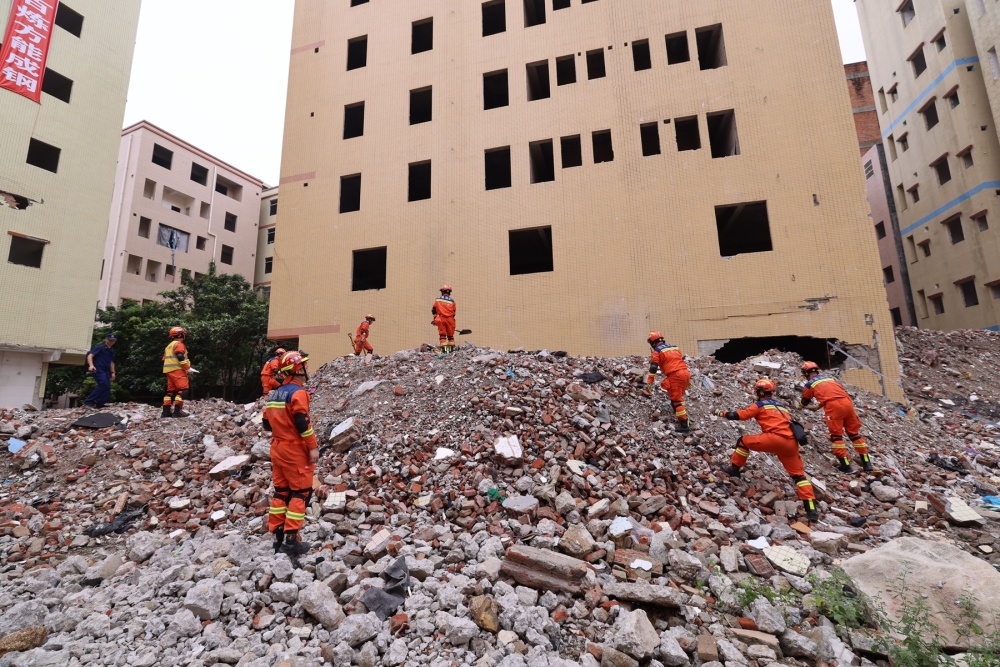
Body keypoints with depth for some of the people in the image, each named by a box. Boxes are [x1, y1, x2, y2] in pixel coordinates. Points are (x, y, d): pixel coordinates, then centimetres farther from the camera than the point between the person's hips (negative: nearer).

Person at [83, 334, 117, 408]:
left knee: (107, 387, 4)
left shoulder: (112, 350, 19)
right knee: (104, 384, -23)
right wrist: (91, 365, -30)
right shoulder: (99, 347, -2)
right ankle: (88, 401, -17)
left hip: (106, 371, 8)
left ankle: (99, 404, 12)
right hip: (98, 369, -8)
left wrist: (112, 372, 21)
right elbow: (90, 355, -13)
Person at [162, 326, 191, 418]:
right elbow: (180, 357, -19)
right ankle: (177, 411, -19)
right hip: (178, 370, -10)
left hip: (169, 371, 10)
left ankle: (166, 411, 10)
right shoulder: (179, 344, -6)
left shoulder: (169, 346, 24)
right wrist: (187, 368, -14)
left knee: (171, 391, 11)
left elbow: (165, 360, 23)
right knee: (182, 389, -12)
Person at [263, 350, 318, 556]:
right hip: (295, 450, -8)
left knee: (281, 491, 13)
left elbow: (267, 424, 13)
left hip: (277, 448, 8)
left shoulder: (274, 393, 11)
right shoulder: (298, 392, -16)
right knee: (301, 492, 0)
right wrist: (313, 447, -16)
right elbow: (303, 423, -21)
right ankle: (291, 539, 0)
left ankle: (277, 536, 19)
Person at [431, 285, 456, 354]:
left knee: (442, 335, 2)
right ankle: (452, 349, 16)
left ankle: (444, 350, -7)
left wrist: (434, 318, 22)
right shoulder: (452, 301, 3)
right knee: (450, 335, 12)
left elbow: (433, 310, 10)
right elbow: (454, 312, 5)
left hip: (441, 319, -1)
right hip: (450, 319, 1)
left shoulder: (437, 300, 5)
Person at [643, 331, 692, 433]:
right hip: (686, 373, 8)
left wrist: (649, 384, -9)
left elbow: (653, 368, -7)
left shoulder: (657, 352, 2)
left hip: (675, 376, -7)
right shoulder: (675, 347, 23)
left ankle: (684, 425, -5)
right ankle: (682, 415, 28)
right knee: (678, 397, 25)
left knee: (676, 400, -3)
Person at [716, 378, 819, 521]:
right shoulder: (782, 406, 30)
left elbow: (737, 416, 7)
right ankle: (811, 509, 6)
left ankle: (734, 469, 18)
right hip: (791, 442, 7)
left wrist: (724, 413, 25)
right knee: (799, 475, 14)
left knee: (744, 441, 12)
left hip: (776, 438, -7)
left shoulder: (759, 405, 9)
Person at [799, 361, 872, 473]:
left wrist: (800, 407, 51)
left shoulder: (809, 384, 15)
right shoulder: (828, 377, 29)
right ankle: (866, 463, 15)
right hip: (847, 402, 5)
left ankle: (845, 464, 0)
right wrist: (817, 406, 52)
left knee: (836, 435, 2)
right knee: (855, 433, 13)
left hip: (833, 406, -5)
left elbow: (804, 402, 26)